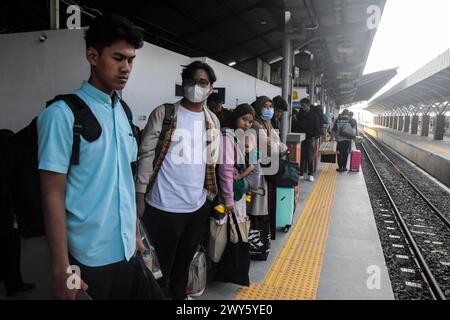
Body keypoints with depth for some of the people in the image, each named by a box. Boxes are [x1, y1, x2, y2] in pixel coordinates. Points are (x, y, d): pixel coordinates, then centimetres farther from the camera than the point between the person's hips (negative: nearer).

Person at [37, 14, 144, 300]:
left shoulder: (125, 112, 5)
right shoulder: (63, 114, -14)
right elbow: (53, 196, -13)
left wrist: (136, 232, 12)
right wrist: (62, 267, -13)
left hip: (126, 248, 6)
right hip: (88, 255, -5)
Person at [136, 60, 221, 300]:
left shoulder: (213, 121, 9)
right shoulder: (163, 113, -6)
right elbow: (146, 154, -8)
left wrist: (213, 194, 14)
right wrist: (140, 195, -11)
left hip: (198, 206, 5)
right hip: (163, 206, -5)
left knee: (185, 260, 23)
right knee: (160, 265, 11)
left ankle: (179, 294, 45)